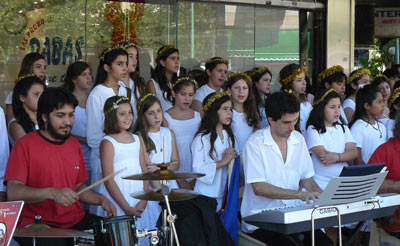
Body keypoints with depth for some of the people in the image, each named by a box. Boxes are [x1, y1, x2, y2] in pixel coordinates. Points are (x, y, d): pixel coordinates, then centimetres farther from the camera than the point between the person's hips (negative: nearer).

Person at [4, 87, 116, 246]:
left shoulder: (74, 144, 14)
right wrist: (52, 193, -29)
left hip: (75, 220, 6)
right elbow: (13, 192, -16)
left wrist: (101, 200, 4)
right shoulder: (25, 145, -7)